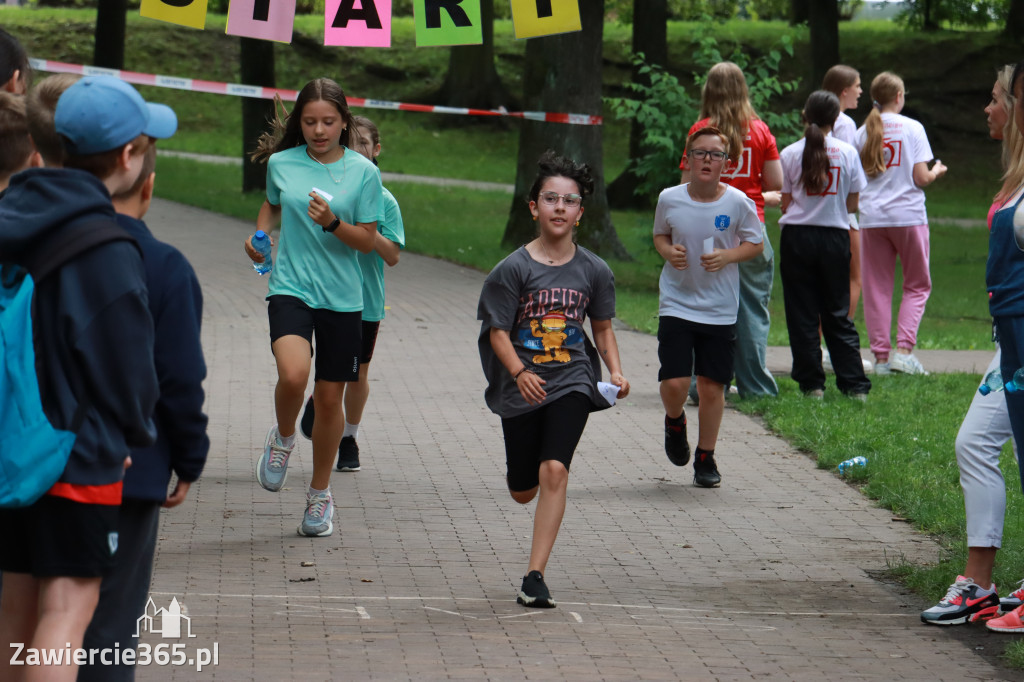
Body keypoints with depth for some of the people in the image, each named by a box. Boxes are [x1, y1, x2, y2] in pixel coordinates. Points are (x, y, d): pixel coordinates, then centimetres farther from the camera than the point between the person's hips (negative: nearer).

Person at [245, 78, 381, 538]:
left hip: (342, 296, 1)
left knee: (330, 397, 7)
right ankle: (283, 438, 6)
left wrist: (332, 223, -19)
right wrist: (260, 234, 6)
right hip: (290, 288, 0)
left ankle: (320, 495, 26)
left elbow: (367, 241, -1)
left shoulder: (363, 172, -2)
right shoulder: (281, 164, 3)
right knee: (293, 374, -27)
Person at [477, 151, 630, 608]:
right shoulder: (513, 269, -6)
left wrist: (616, 371, -3)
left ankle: (535, 576, -17)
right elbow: (498, 332, -7)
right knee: (522, 492, 10)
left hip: (572, 382, 0)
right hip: (521, 387, 0)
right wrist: (519, 372, -23)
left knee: (554, 471, -19)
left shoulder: (594, 271, 1)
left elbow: (602, 327, 13)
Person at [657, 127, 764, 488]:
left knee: (711, 387, 4)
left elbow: (756, 243, 4)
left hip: (720, 309, 0)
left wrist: (728, 256, -14)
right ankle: (675, 424, 25)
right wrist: (668, 251, -8)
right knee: (674, 383, -11)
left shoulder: (738, 203, -7)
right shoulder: (669, 199, -4)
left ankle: (706, 458, 22)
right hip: (676, 304, 0)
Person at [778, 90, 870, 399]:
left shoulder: (790, 154, -3)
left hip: (797, 236, -1)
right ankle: (854, 385, 3)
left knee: (802, 314, 5)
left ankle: (811, 383, 4)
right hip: (835, 236, 1)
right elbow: (852, 204, 3)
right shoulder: (847, 153, -1)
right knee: (838, 313, 7)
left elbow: (785, 203, -1)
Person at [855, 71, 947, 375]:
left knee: (877, 288, 7)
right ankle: (904, 350, -5)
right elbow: (921, 178, -7)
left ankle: (880, 356, 4)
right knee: (917, 285, 10)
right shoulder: (912, 128, -4)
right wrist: (937, 171, 14)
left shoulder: (863, 132, 4)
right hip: (908, 216, -2)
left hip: (871, 217, 3)